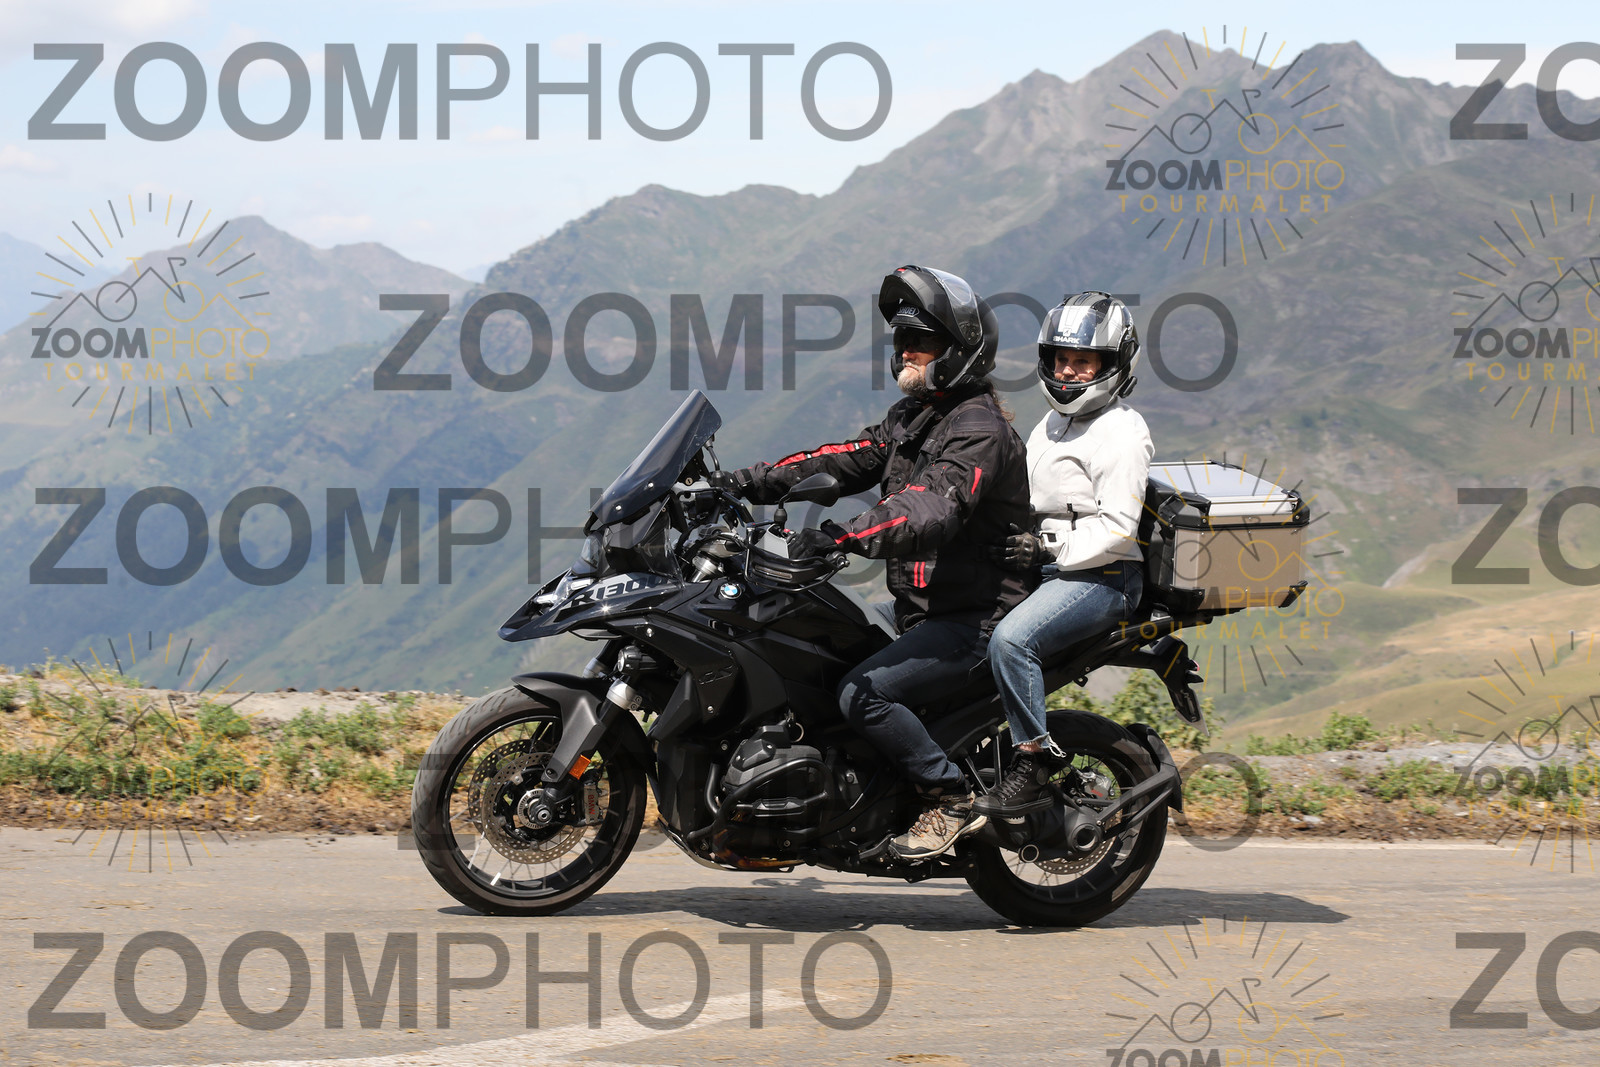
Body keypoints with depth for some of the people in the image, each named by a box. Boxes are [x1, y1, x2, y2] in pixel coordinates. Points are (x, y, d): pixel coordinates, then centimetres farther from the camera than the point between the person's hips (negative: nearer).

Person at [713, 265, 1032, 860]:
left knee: (863, 694, -24)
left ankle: (952, 800, -12)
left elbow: (931, 508, -33)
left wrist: (843, 537, -46)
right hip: (926, 611, 10)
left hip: (976, 619, -10)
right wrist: (751, 482, -2)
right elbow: (848, 460, 11)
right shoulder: (911, 417, 16)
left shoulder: (979, 429, -17)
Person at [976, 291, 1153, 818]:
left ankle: (1035, 760, -25)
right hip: (1054, 571, 10)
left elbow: (1116, 529, -19)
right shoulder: (1052, 424, 19)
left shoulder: (1121, 433, -11)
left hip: (1103, 577, -10)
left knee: (1010, 639, -34)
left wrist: (1048, 548, -25)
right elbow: (1024, 499, 27)